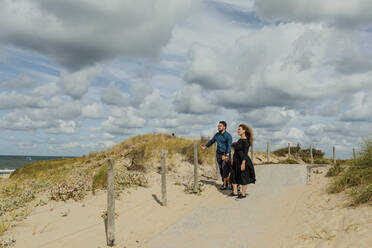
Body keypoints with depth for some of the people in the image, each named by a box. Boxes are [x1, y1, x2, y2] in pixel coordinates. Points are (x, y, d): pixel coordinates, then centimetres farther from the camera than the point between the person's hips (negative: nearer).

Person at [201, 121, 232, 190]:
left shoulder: (228, 136, -15)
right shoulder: (217, 134, 4)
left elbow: (229, 146, -27)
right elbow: (212, 141, 21)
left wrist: (227, 155, -41)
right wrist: (205, 147, 28)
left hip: (226, 154, -6)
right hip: (218, 154, 6)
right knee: (221, 169, 8)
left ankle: (225, 185, -6)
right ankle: (224, 182, 21)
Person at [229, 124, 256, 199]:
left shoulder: (245, 141, -16)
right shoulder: (240, 140, 11)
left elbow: (245, 153, -20)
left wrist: (243, 163, -24)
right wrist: (233, 159, 20)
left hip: (242, 161, -9)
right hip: (236, 161, 9)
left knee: (243, 177, 2)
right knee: (233, 176, 11)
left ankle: (243, 194, 13)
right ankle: (235, 192, 20)